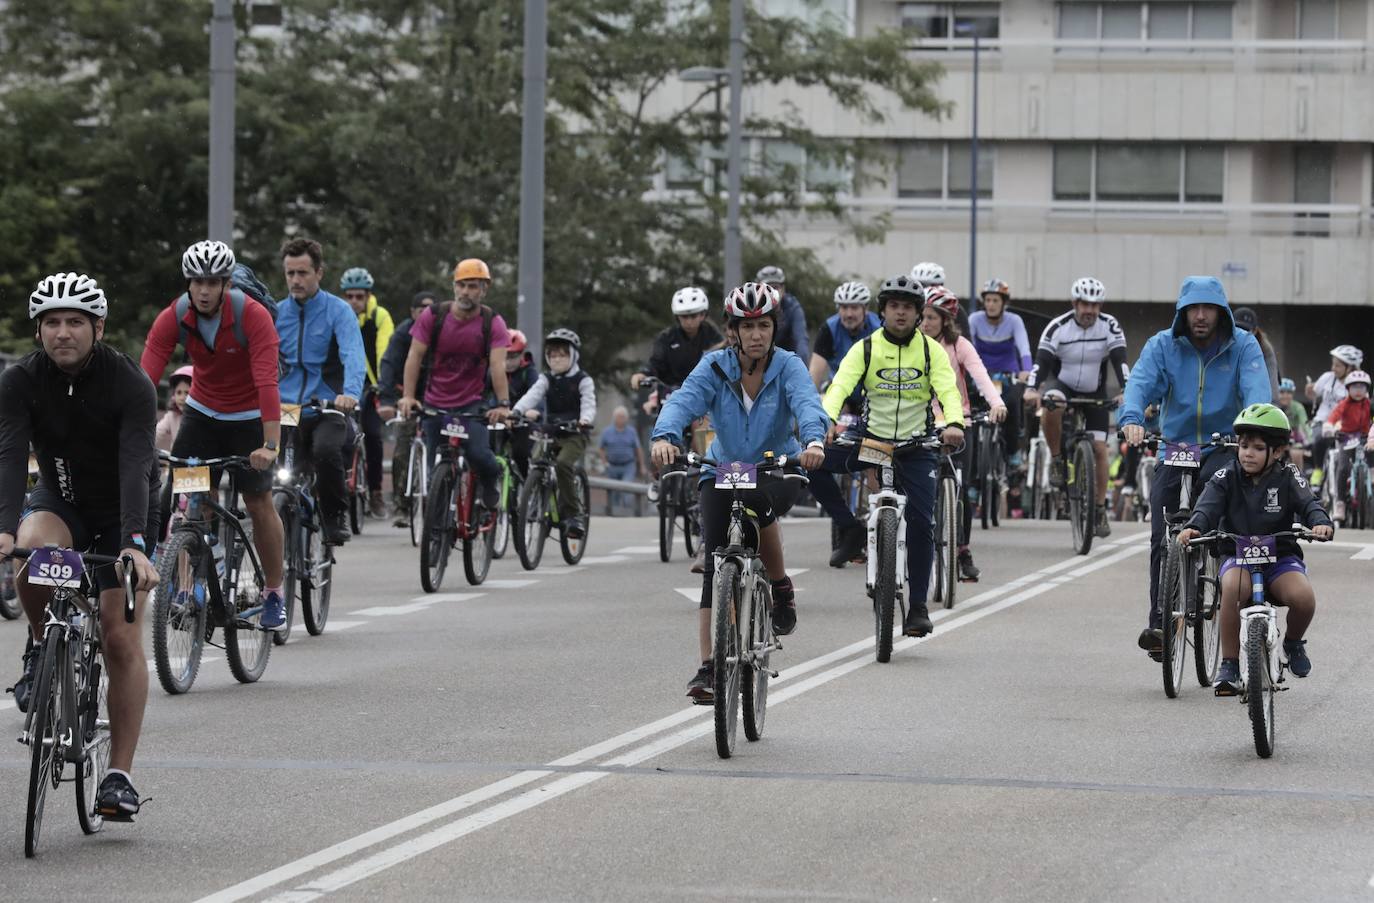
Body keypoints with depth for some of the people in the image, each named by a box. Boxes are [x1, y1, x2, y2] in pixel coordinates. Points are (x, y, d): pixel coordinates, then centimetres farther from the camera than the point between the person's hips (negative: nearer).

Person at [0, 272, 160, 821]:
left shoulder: (129, 384, -26)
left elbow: (136, 467, -36)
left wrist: (134, 544, -51)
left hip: (122, 509, -2)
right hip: (59, 497, 2)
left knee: (121, 637, -10)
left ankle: (120, 775, -3)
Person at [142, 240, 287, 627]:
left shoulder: (253, 316, -27)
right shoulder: (173, 318, -18)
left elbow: (267, 381, -34)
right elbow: (146, 378, -25)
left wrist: (271, 444, -43)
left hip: (249, 416, -3)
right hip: (202, 412, 3)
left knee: (258, 502, -2)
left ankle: (274, 592, 13)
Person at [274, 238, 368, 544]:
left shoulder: (338, 310, -3)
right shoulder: (275, 313, 9)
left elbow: (354, 355, -18)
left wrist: (350, 392, -38)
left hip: (327, 410, -4)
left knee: (326, 450, -34)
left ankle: (335, 516, -14)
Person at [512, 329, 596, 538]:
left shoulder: (583, 380, 2)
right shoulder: (546, 379, 12)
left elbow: (589, 404, -10)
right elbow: (532, 395, -4)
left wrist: (585, 419, -33)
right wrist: (516, 411, -23)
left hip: (574, 434, -5)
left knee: (563, 463, -29)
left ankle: (573, 513, -22)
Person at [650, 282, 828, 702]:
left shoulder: (788, 367, -11)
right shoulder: (715, 367, -9)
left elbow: (807, 403, -30)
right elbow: (684, 401, -25)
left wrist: (814, 440, -53)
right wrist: (664, 437, -47)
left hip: (776, 471, -1)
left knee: (761, 502, -36)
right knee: (715, 563, -13)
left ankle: (781, 588, -10)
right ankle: (707, 667, -11)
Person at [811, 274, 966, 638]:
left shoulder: (931, 350, -2)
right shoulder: (866, 349, -3)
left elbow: (948, 390, -15)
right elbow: (840, 385, -17)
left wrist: (954, 423, -37)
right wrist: (828, 419, -38)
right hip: (871, 439, 1)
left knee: (921, 522, -9)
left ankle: (919, 606, 2)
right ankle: (851, 529, -3)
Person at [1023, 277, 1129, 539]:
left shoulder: (1110, 327, -14)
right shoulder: (1058, 328, -18)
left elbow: (1120, 362, -23)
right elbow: (1042, 361, -26)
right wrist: (1031, 389, -44)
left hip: (1094, 393, 1)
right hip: (1063, 385, -1)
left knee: (1099, 448, -8)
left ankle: (1100, 510, 4)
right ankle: (1056, 460, -16)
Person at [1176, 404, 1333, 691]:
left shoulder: (1287, 478, 0)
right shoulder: (1226, 477, -1)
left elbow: (1307, 503, -13)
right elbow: (1208, 506, -16)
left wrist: (1320, 523, -38)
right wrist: (1193, 527, -38)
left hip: (1281, 556, 0)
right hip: (1238, 555, 0)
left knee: (1303, 596, -30)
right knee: (1232, 587, -36)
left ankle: (1293, 641, 7)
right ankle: (1229, 664, -22)